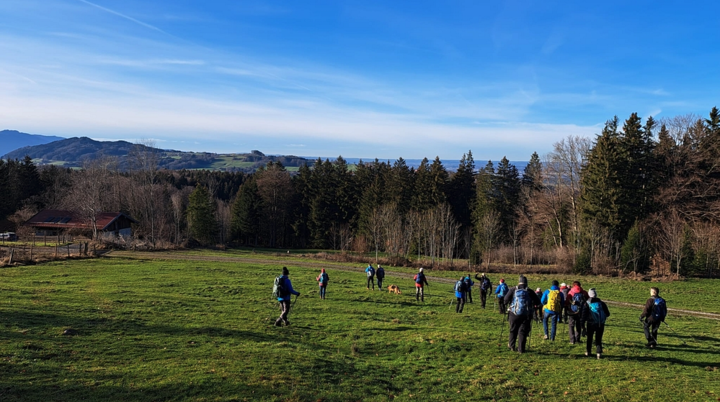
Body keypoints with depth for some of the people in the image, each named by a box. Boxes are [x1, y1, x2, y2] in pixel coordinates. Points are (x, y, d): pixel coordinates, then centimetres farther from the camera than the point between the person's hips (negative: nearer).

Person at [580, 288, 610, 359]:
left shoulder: (586, 304, -2)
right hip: (601, 324, 1)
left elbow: (583, 315, -5)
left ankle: (588, 352, 23)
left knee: (589, 338, 16)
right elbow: (607, 314, 11)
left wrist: (582, 324, -1)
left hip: (591, 324, -1)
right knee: (598, 339, 9)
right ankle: (599, 352, -4)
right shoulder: (601, 303, 4)